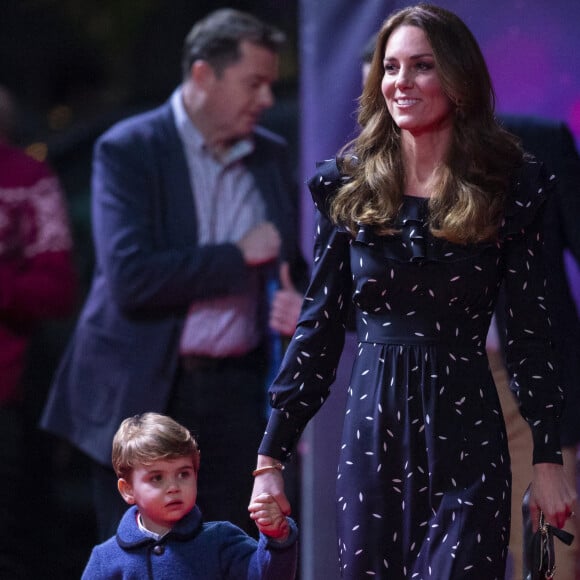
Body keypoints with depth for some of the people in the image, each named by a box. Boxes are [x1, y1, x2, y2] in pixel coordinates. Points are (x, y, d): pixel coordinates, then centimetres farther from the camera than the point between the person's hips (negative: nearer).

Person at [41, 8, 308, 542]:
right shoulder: (127, 151, -9)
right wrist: (237, 256, -15)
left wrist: (299, 302, -4)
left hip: (237, 392, 5)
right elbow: (131, 277, -21)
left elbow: (291, 263, 20)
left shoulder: (271, 155, 8)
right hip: (142, 393, -5)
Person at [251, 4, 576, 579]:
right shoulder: (351, 185, 4)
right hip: (371, 427, 2)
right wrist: (270, 457, 2)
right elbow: (317, 326, 6)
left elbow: (529, 328, 3)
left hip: (465, 438, -2)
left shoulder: (509, 186, -1)